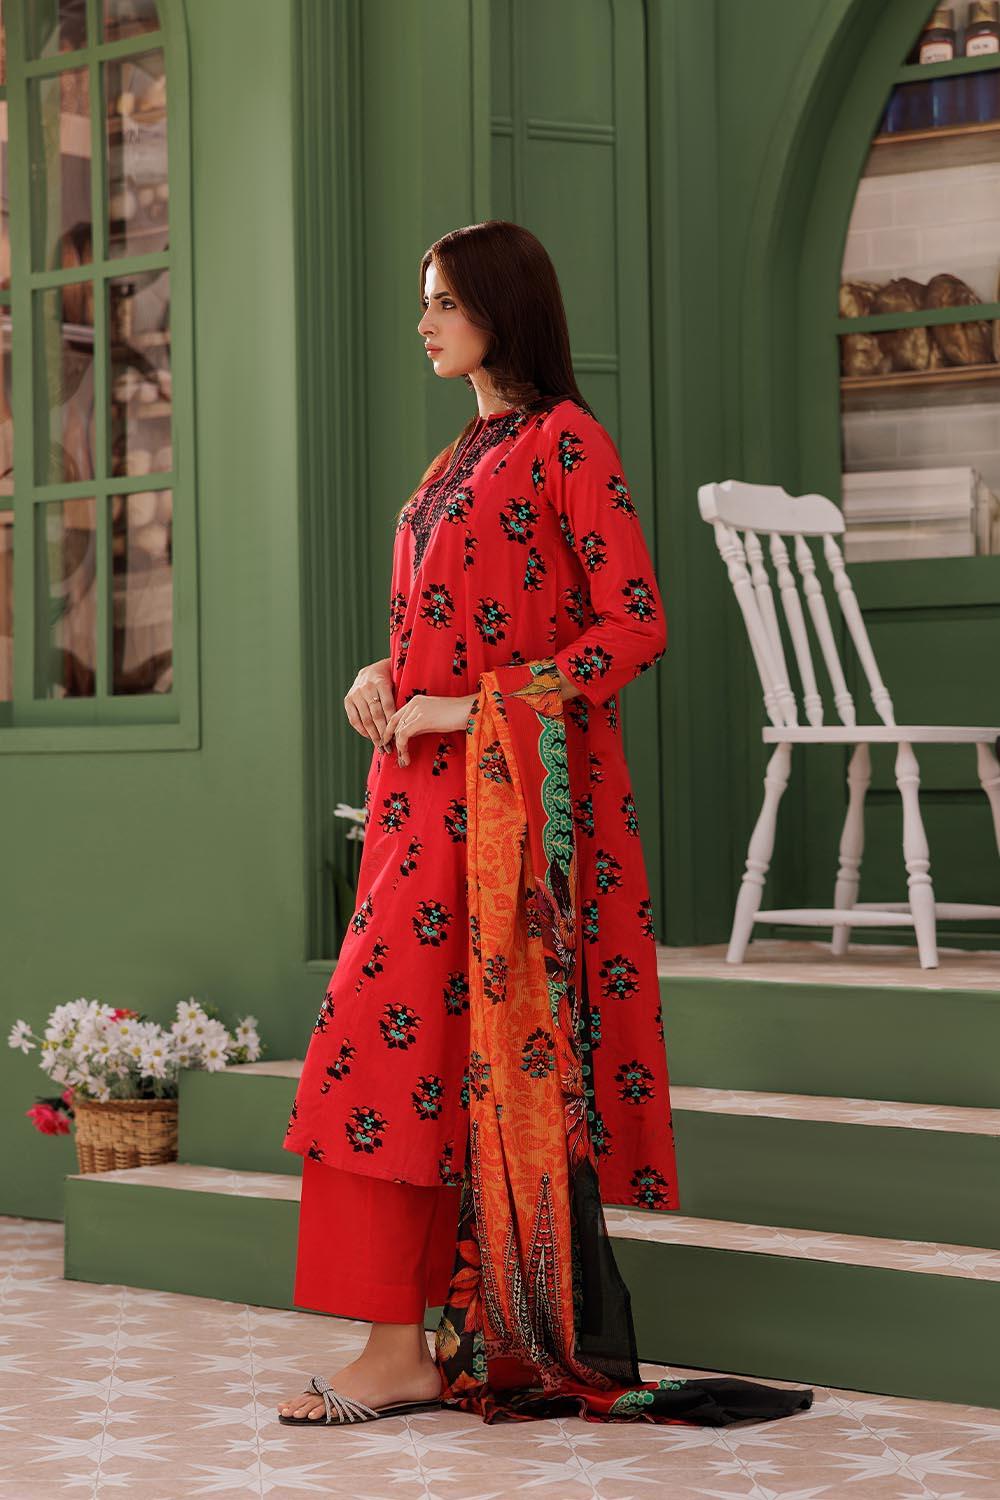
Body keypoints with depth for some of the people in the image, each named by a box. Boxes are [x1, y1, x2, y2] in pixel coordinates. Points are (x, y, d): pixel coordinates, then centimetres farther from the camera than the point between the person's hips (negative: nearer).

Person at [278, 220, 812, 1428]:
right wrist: (380, 676, 4)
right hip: (428, 786, 8)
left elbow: (635, 622, -12)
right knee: (459, 1051, 5)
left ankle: (401, 1351, -10)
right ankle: (478, 1335, 9)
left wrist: (480, 705, -17)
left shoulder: (565, 442, -6)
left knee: (403, 1034, -13)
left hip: (508, 788, -8)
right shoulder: (463, 455, 20)